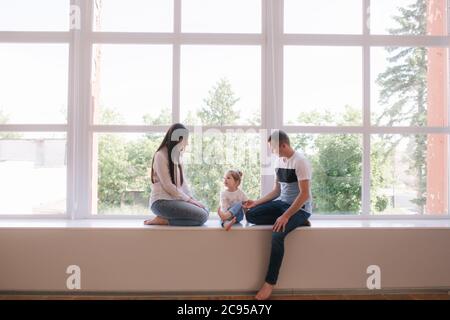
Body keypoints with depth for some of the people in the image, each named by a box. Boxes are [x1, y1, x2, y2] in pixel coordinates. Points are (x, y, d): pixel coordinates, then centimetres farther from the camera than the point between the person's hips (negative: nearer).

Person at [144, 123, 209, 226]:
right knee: (201, 216, -18)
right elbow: (167, 186, -16)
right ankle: (162, 220, -9)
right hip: (162, 201, -9)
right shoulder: (160, 155, -12)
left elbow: (182, 181, 13)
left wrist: (191, 198, -1)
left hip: (175, 199, 9)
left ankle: (164, 218, 1)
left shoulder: (177, 155, 13)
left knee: (205, 211, 0)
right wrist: (188, 199, -12)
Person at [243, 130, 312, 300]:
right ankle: (296, 222, -3)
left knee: (277, 234, -31)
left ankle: (269, 283, -16)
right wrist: (256, 202, 4)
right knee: (251, 215, -12)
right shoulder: (279, 161, 8)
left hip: (300, 208, -8)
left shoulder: (300, 161, -16)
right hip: (282, 202, 8)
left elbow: (304, 194, -21)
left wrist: (285, 216, -27)